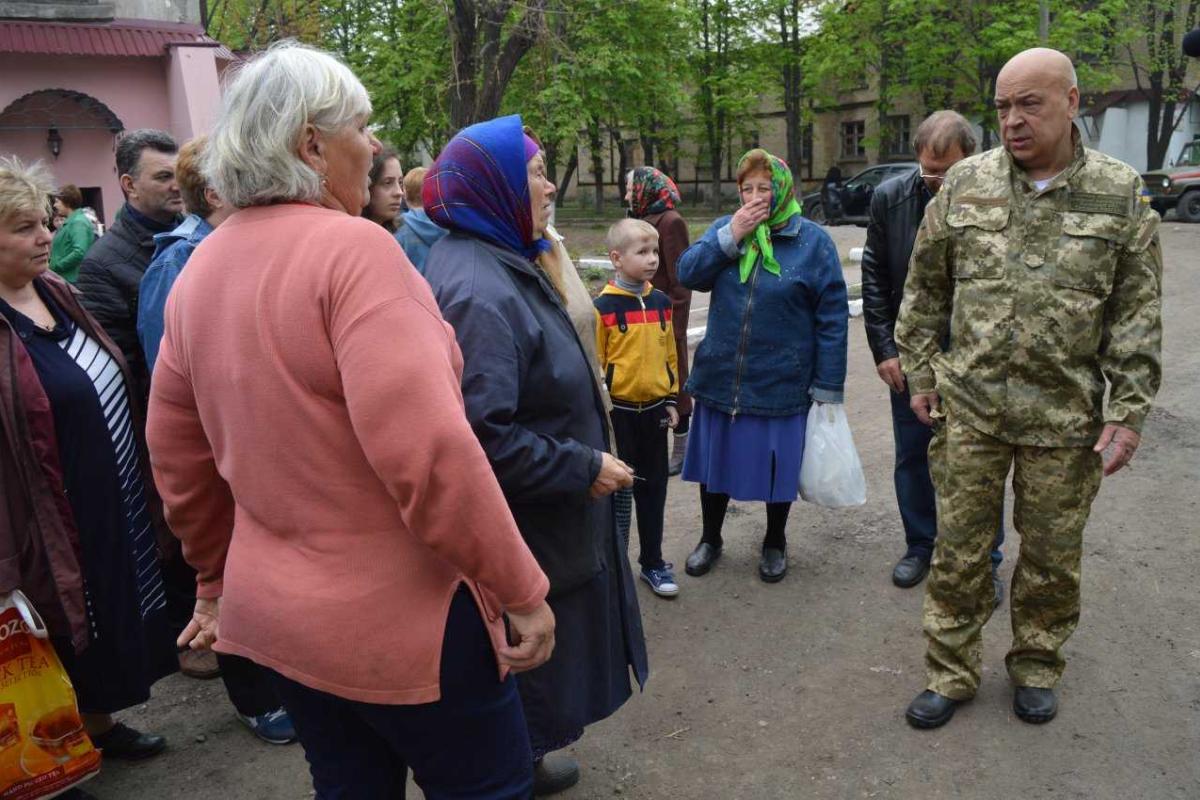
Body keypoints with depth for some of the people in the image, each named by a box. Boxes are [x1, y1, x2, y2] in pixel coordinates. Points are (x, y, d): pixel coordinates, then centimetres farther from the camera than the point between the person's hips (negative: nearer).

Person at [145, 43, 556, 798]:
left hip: (271, 604, 8)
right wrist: (520, 588, -17)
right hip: (396, 609, -8)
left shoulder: (202, 266, 4)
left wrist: (217, 578, 23)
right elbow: (427, 450, -28)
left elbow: (178, 456, 11)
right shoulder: (353, 247, -20)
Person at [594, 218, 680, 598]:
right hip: (619, 409, -4)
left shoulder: (661, 302, 5)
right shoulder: (603, 306, -11)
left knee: (654, 486, 12)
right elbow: (594, 364, -8)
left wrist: (671, 400, 9)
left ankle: (652, 561, 25)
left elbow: (669, 355, 12)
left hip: (654, 408, 5)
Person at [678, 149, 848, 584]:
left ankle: (775, 543, 36)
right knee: (714, 462, 14)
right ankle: (710, 539, 36)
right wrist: (730, 235, -17)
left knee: (777, 466, 11)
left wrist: (828, 388, -9)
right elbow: (688, 273, -6)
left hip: (781, 383, -3)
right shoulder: (725, 229, 6)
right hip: (719, 379, 3)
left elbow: (832, 317, -7)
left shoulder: (813, 241, -5)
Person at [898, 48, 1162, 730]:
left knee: (1053, 556, 13)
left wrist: (1129, 411, -6)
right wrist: (921, 374, 5)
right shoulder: (966, 184, 1)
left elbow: (1138, 315, -2)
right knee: (960, 548, 9)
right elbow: (925, 290, 8)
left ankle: (1038, 667, 36)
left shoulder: (1121, 194, -2)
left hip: (1066, 417, 0)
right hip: (970, 407, 1)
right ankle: (952, 674, 26)